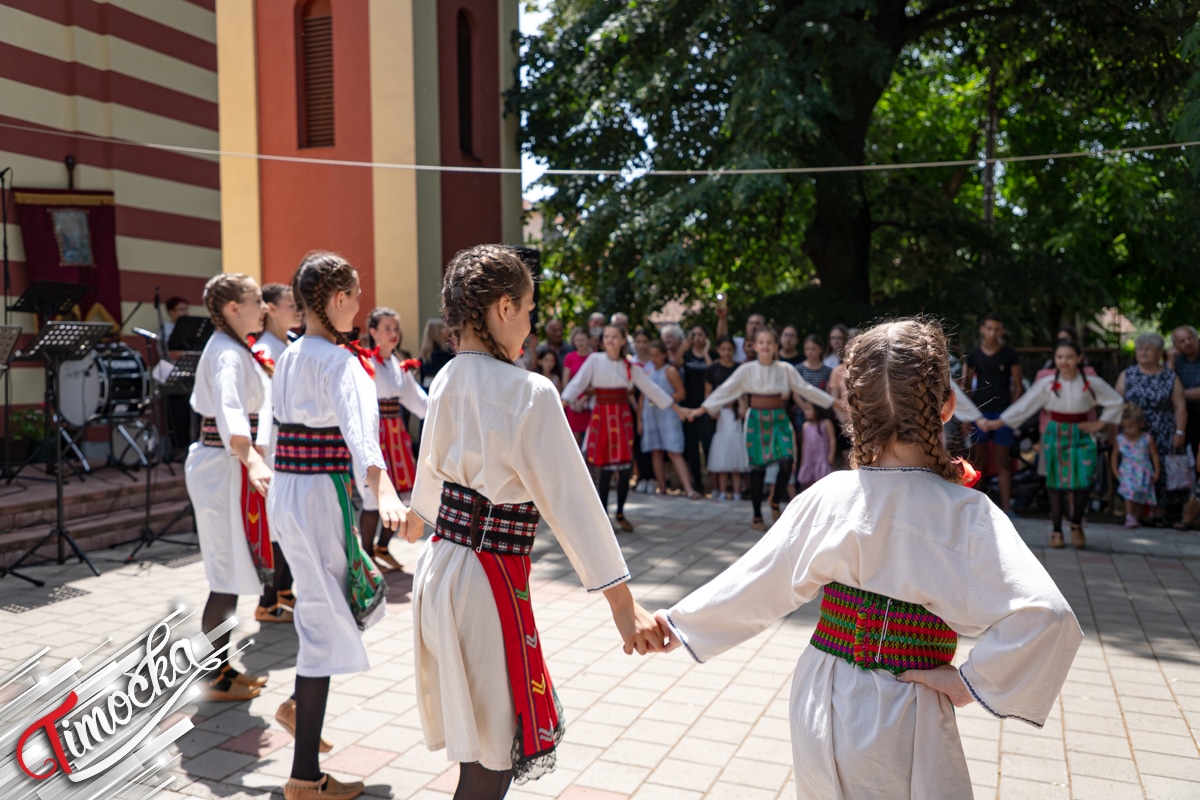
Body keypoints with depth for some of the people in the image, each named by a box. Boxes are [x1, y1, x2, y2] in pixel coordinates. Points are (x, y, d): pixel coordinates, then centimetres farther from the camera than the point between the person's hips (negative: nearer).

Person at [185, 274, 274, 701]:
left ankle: (223, 669, 26)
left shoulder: (231, 349, 13)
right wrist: (252, 461, -50)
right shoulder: (229, 354, -18)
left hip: (224, 466, 10)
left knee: (230, 576, 15)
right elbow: (230, 412, -36)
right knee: (229, 578, -3)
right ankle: (218, 681, 8)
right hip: (227, 469, -10)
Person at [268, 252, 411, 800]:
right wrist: (385, 494, -48)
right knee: (326, 618, 0)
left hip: (285, 489, 9)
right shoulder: (340, 360, -17)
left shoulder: (287, 358, 10)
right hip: (322, 493, -9)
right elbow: (359, 427, -34)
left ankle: (301, 704, 31)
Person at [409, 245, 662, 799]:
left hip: (438, 568, 8)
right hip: (489, 582, -8)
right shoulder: (528, 393, -19)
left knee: (479, 743, 23)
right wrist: (622, 605, -15)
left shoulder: (445, 384, 4)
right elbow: (570, 500, -19)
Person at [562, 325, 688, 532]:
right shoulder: (594, 360, -3)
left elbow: (651, 388, 11)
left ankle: (620, 514, 21)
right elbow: (578, 383, -11)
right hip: (602, 416, -3)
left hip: (623, 417, 3)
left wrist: (676, 408, 13)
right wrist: (563, 403, -27)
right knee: (605, 470, -3)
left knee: (625, 468, 1)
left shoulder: (630, 366, 5)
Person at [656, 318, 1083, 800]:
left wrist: (679, 620, 14)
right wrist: (971, 682, -14)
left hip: (819, 708, 4)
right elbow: (1046, 618, -28)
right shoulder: (966, 515, -19)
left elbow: (754, 581, -1)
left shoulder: (827, 498, -11)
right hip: (904, 721, -3)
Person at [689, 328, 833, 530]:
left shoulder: (785, 369, 0)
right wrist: (704, 408, -10)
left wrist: (832, 402, 6)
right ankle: (757, 517, 14)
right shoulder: (747, 369, -3)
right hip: (757, 419, -1)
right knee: (757, 467, 2)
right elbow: (726, 389, -4)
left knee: (786, 462, -14)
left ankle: (776, 503, 13)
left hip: (779, 418, 1)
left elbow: (805, 388, 6)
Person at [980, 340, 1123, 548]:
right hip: (1055, 435, 0)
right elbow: (1023, 406, -5)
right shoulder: (1047, 383, -5)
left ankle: (1076, 526, 22)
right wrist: (996, 423, -9)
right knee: (1056, 484, 3)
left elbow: (1116, 402, 9)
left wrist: (1100, 423, 1)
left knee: (1082, 483, -4)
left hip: (1080, 436, 0)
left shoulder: (1091, 383, -5)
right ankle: (1056, 529, 16)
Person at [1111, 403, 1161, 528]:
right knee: (1130, 494, -18)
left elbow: (1155, 455, 1)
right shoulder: (1120, 439, -3)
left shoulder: (1147, 439, -6)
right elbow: (1115, 455, 8)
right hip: (1127, 472, -1)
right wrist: (1115, 471, 1)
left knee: (1141, 496, 6)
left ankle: (1136, 518, 18)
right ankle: (1129, 517, -22)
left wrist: (1156, 473, 0)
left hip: (1143, 473, 1)